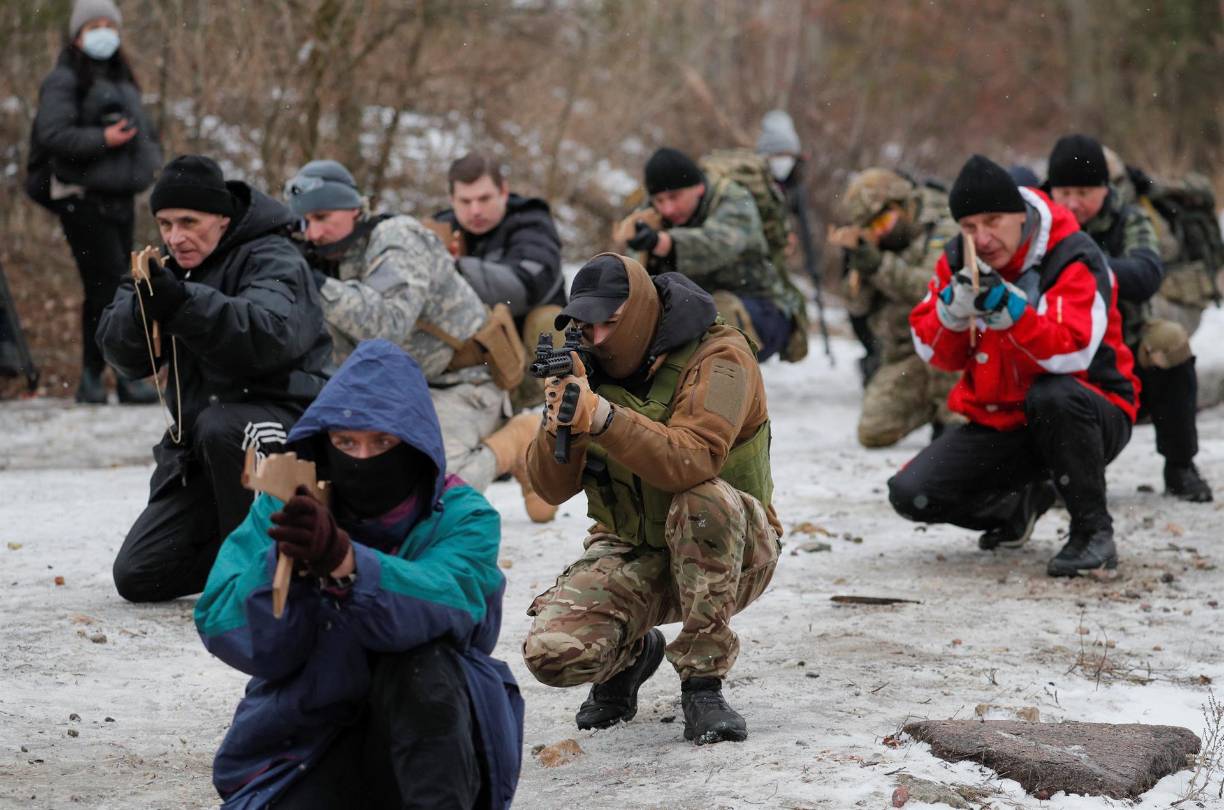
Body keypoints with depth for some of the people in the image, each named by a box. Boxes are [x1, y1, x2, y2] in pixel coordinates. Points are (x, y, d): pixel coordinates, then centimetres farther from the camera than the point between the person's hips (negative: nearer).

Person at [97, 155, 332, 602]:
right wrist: (142, 307, -22)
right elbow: (123, 355, 0)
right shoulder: (168, 268, 11)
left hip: (279, 421, -7)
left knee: (219, 428, -40)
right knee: (137, 577, -4)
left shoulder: (271, 260, -12)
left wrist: (182, 303, -44)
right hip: (197, 444, 7)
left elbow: (270, 334, -33)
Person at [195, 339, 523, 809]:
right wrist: (285, 561, -32)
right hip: (306, 741, 1)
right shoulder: (284, 509, -3)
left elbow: (443, 602, -32)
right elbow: (224, 632, -14)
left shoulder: (461, 517, -9)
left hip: (429, 733, -1)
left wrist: (343, 561, -49)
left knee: (419, 659, -32)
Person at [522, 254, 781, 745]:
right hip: (631, 554, 4)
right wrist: (558, 424, -25)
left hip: (729, 553, -4)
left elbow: (693, 460, -33)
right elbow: (552, 489, -5)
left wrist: (603, 418, -44)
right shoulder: (590, 368, 0)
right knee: (551, 653, -22)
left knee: (702, 501, -39)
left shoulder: (718, 356, -15)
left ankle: (703, 683, -23)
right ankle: (632, 654, 16)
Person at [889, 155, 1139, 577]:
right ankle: (1021, 505, 19)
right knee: (910, 494, -12)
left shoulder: (1074, 258, -19)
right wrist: (954, 308, -23)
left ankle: (1093, 530, -19)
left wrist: (1007, 307, -42)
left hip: (1089, 418, -6)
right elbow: (934, 353, -2)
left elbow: (1071, 355, -31)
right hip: (998, 422, 6)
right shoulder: (959, 259, -1)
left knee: (1050, 395, -41)